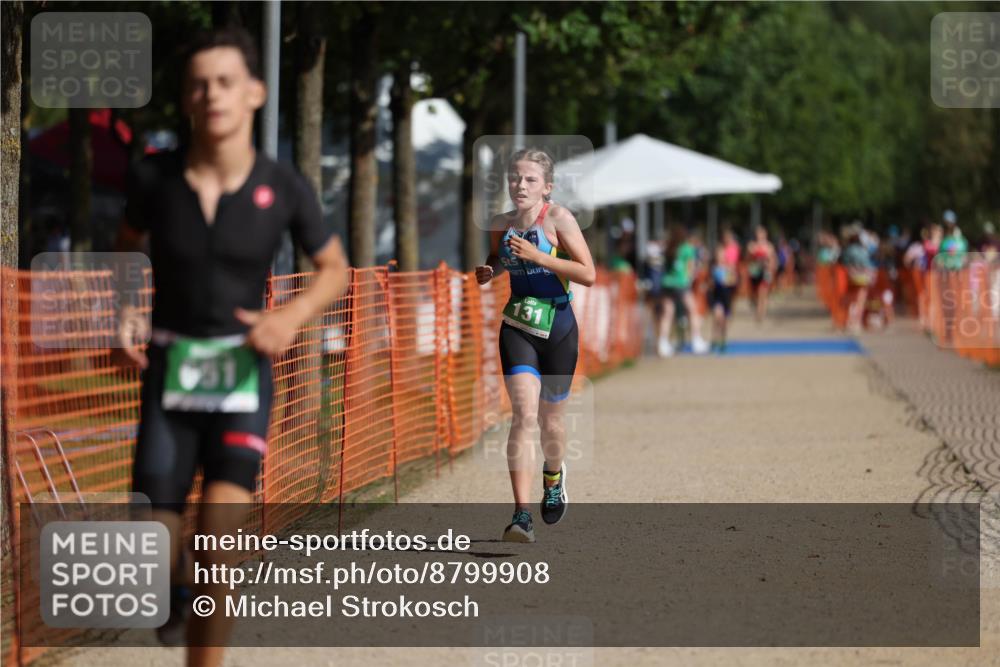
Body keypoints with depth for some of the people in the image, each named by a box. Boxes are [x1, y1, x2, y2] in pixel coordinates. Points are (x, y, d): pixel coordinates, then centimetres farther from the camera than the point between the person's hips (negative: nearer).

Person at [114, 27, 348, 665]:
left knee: (222, 528, -22)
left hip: (244, 373, -1)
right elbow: (128, 244, 14)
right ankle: (183, 586, 36)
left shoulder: (285, 188, -11)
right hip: (169, 371, 1)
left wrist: (293, 316, -13)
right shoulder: (155, 177, -8)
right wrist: (125, 312, -4)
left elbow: (335, 269, 6)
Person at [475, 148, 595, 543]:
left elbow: (588, 274, -17)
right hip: (517, 329, 2)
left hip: (557, 329, -2)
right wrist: (488, 271, 0)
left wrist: (537, 256, -24)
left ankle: (553, 477, 48)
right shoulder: (501, 224, 2)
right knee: (524, 415, -16)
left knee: (549, 420, 12)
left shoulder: (558, 218, -11)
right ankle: (522, 515, -22)